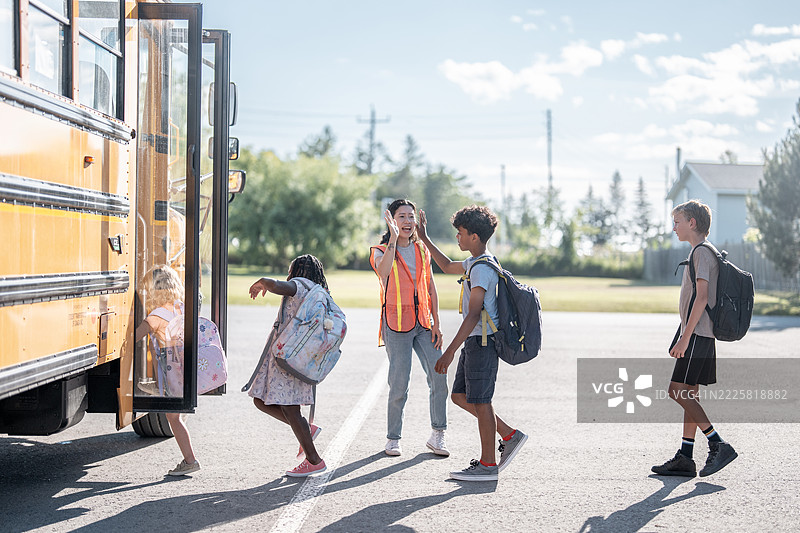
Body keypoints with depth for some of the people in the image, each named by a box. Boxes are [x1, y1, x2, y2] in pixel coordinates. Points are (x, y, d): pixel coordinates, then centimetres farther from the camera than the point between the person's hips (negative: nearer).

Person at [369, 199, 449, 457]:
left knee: (439, 378, -4)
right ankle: (393, 439, 11)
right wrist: (393, 238, -28)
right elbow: (383, 272, -26)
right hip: (396, 324, -4)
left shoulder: (422, 250, 12)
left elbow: (431, 289, 13)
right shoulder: (381, 251, -1)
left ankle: (437, 436, 9)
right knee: (399, 385, -5)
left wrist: (436, 324, 5)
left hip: (423, 323, 4)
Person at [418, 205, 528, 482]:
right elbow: (447, 266, 34)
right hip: (475, 342, 10)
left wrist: (450, 352, -24)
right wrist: (424, 238, 33)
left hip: (482, 342, -10)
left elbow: (473, 315, -23)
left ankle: (487, 464, 6)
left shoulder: (482, 269, -18)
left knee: (480, 401, -3)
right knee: (460, 395, 13)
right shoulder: (474, 263, 13)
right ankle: (509, 435, 18)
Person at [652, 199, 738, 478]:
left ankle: (719, 446, -9)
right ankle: (685, 458, 12)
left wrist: (685, 337, -23)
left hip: (696, 335, -10)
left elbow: (701, 297, -21)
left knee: (678, 391, -10)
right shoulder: (700, 252, 19)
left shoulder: (702, 252, -12)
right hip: (696, 335, 10)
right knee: (688, 394, 9)